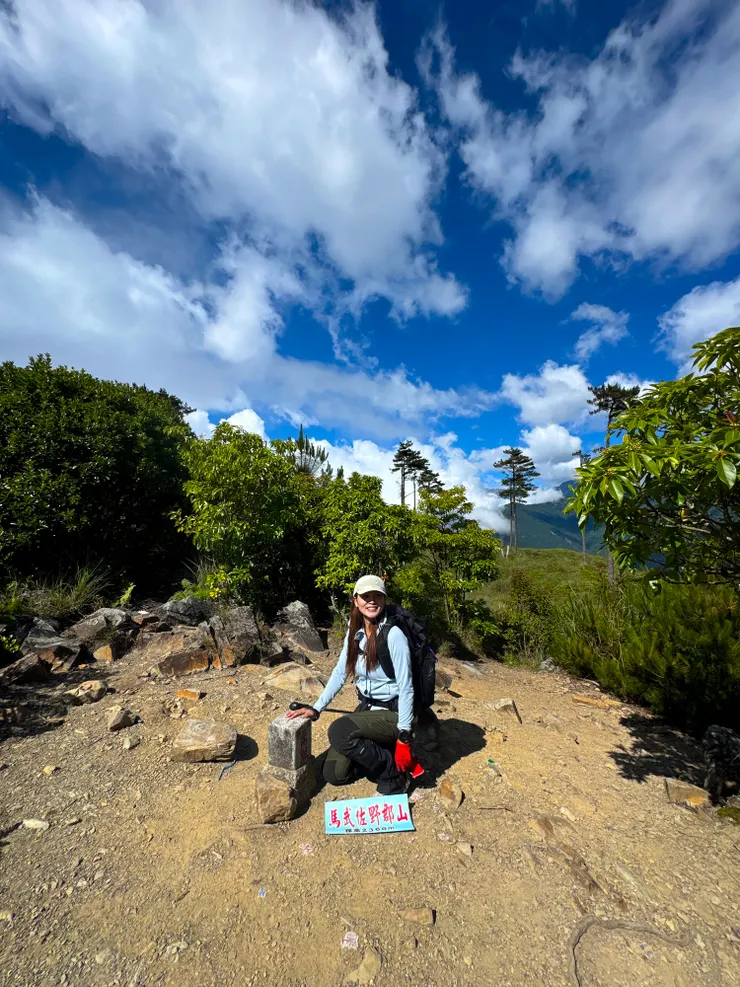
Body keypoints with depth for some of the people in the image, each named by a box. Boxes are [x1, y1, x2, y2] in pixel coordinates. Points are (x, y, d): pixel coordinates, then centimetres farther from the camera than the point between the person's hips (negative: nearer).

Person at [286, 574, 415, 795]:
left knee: (339, 731, -28)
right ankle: (380, 755, 22)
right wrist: (316, 708, -2)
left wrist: (404, 738, -20)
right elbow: (340, 673, 4)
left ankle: (393, 772, -5)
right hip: (366, 707, 6)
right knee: (333, 773, 2)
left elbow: (406, 689, -21)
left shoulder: (393, 635, -25)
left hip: (392, 712, -6)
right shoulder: (355, 632, -4)